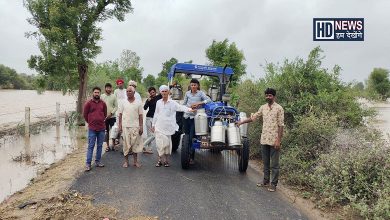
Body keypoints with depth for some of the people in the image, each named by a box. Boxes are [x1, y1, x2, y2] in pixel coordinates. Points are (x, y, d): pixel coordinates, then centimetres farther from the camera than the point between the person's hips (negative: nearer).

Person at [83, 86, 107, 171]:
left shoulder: (103, 103, 6)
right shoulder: (88, 103, -2)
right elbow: (85, 114, 5)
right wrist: (91, 122, 8)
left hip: (101, 128, 3)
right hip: (92, 128, -3)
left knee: (100, 146, 10)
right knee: (91, 146, -1)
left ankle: (97, 161, 21)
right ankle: (88, 164, 4)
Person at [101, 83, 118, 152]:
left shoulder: (113, 96, -2)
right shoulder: (102, 96, -1)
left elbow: (116, 106, -2)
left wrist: (111, 113, -13)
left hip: (112, 117, -1)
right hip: (104, 117, 1)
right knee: (106, 131, 9)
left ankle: (113, 144, 17)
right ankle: (108, 145, 18)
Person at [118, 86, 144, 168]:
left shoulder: (138, 103, 3)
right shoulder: (123, 103, 5)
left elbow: (140, 115, 3)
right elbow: (120, 114, 8)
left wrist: (141, 126, -2)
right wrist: (120, 125, 1)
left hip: (135, 126, 0)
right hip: (125, 126, 0)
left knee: (135, 144, 4)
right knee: (126, 144, 3)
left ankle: (135, 161, 14)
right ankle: (126, 161, 13)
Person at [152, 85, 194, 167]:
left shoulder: (172, 103, -2)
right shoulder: (158, 102, 9)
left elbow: (180, 107, -17)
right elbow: (156, 114, 15)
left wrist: (189, 109, -36)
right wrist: (153, 125, 17)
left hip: (168, 126, -2)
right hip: (159, 126, 2)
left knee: (167, 144, 2)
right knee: (160, 144, -2)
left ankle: (166, 160, 18)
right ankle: (161, 160, 14)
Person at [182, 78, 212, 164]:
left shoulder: (200, 93, -1)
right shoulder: (187, 93, 8)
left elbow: (209, 100, -13)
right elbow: (184, 104, 16)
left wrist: (199, 103, -22)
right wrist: (190, 106, -1)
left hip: (195, 117, -3)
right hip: (187, 116, 3)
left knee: (192, 138, -8)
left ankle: (191, 158, 0)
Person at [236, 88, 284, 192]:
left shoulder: (279, 108, -7)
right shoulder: (263, 107, 9)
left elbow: (281, 125, -10)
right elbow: (253, 117, 16)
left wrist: (278, 140, -14)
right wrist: (241, 122, 8)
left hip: (274, 140, -5)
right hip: (264, 139, 5)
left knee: (274, 164, 3)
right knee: (265, 163, 14)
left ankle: (273, 184, 12)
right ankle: (266, 181, 25)